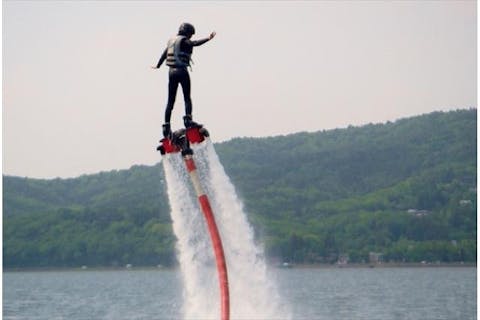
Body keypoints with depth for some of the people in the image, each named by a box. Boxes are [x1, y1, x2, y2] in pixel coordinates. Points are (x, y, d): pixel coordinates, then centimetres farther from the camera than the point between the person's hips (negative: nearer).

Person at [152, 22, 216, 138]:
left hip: (171, 72, 7)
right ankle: (188, 118, -19)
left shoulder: (171, 40, 17)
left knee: (171, 100, 8)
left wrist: (157, 66, 43)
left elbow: (164, 54, 29)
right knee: (187, 97, -2)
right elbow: (194, 43, -27)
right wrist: (208, 39, -39)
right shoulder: (184, 41, -6)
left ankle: (166, 125, 5)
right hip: (182, 71, -7)